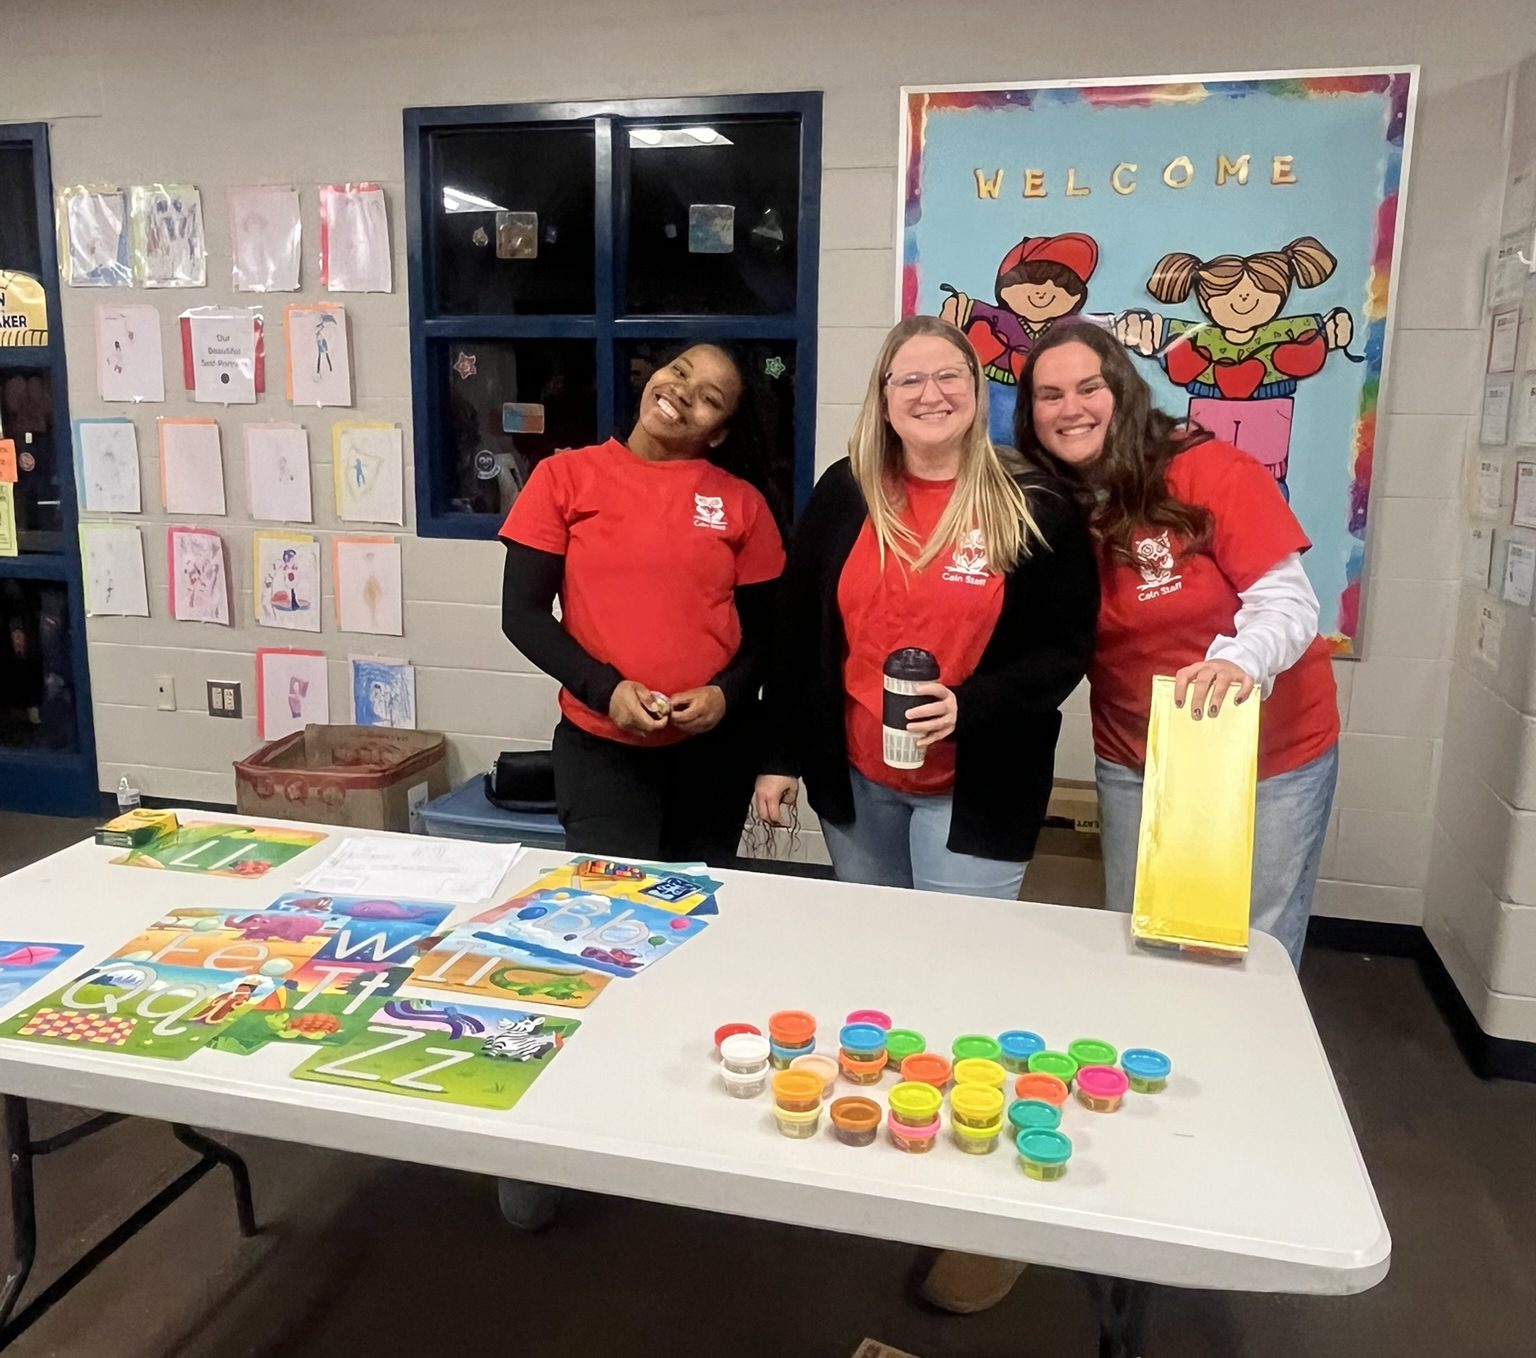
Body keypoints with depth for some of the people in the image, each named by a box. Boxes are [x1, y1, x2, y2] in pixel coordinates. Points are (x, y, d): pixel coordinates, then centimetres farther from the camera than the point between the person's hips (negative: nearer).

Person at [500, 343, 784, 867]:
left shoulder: (741, 502, 2)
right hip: (600, 745, -1)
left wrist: (725, 695, -12)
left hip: (716, 746, 2)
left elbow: (766, 628, 6)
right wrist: (604, 689, -14)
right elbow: (523, 613, -2)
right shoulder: (564, 477, 0)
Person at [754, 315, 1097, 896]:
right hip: (853, 777, 3)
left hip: (977, 790, -3)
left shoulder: (1038, 509, -8)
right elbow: (796, 629, 5)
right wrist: (781, 757, 4)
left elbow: (1064, 649, -6)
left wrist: (969, 706, -23)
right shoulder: (844, 492, 0)